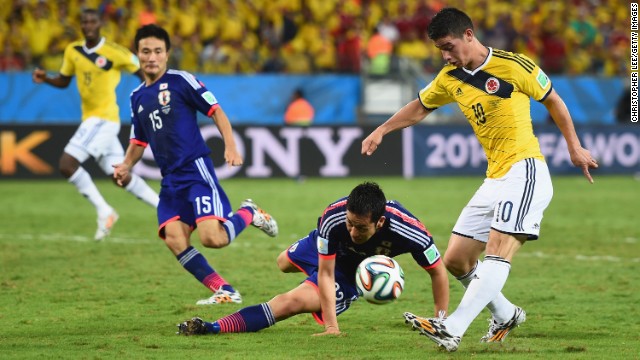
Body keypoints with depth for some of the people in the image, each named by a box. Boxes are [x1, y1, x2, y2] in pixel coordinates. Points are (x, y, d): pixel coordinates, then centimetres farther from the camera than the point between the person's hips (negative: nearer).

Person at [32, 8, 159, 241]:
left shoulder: (114, 53, -11)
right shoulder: (72, 51, 7)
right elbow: (64, 81, 18)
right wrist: (45, 79, -2)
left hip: (104, 119, -7)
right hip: (91, 119, 7)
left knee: (67, 164, -16)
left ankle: (103, 211, -6)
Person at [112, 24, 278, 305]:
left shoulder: (181, 81, -3)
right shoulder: (138, 97, 16)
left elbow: (215, 111, -4)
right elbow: (139, 140, 26)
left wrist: (230, 147, -16)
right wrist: (126, 165, 8)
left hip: (196, 169, -6)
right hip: (170, 179, 6)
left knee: (212, 238, -20)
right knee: (173, 238, -14)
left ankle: (249, 214, 12)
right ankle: (224, 292, -3)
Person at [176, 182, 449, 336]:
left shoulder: (408, 231, -43)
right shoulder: (334, 218, -42)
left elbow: (438, 271, -24)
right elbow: (326, 275, -32)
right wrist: (331, 326, -37)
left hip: (353, 274, -2)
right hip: (326, 252, 2)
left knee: (293, 301, -21)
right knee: (284, 264, 33)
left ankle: (214, 328, -18)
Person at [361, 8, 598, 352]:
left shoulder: (514, 66, -8)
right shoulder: (450, 78, 9)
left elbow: (553, 100, 4)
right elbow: (420, 107, 27)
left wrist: (574, 147, 7)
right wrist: (382, 130, 17)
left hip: (525, 171, -8)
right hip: (494, 180, 8)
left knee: (497, 251, -22)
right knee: (456, 259, 6)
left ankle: (452, 330, -35)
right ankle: (505, 315, 25)